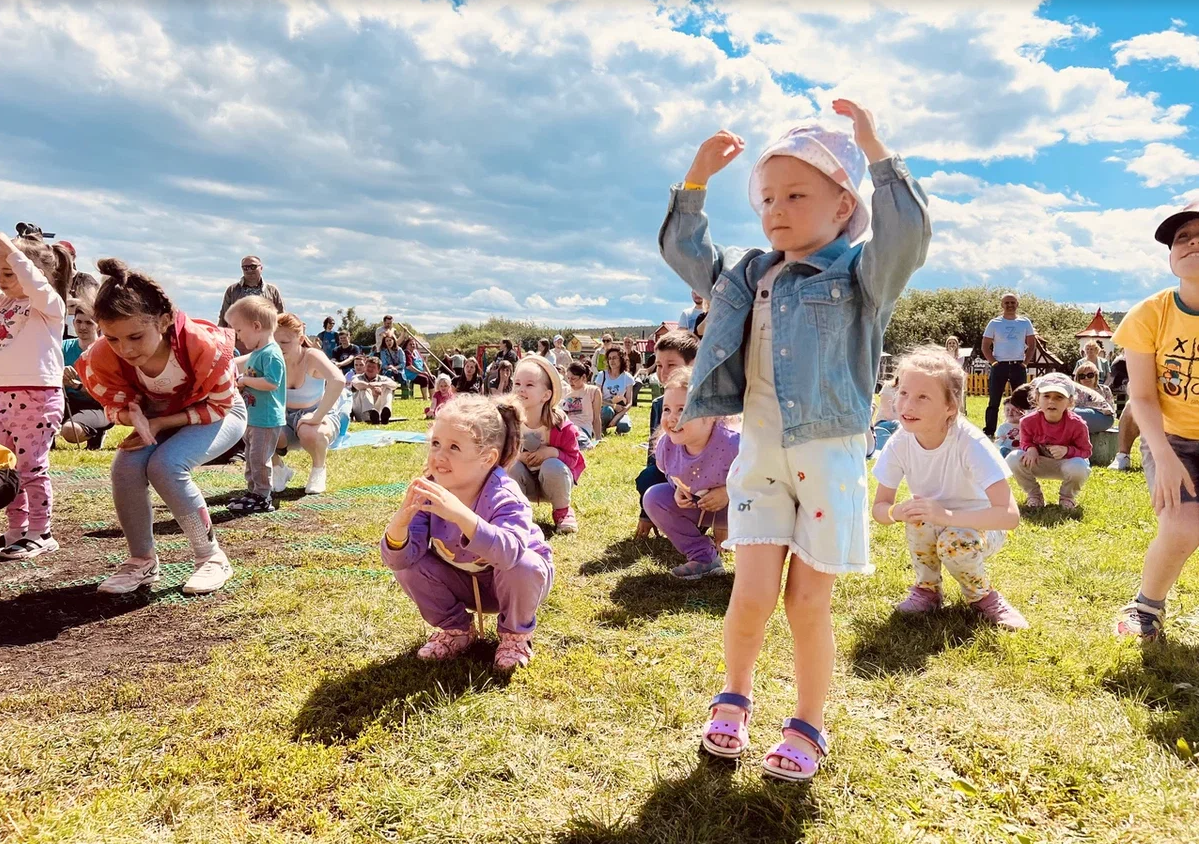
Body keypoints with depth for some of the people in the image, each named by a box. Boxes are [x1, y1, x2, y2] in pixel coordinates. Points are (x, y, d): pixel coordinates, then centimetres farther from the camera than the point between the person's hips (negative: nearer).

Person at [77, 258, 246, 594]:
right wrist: (134, 416, -34)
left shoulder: (204, 345, -37)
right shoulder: (103, 357, -26)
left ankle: (212, 557, -12)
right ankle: (142, 561, -1)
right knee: (126, 467, -23)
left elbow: (219, 405, -21)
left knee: (166, 466, -29)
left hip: (220, 413, -4)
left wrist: (161, 424, -30)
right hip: (159, 418, 4)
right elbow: (118, 404, -8)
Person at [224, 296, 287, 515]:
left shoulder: (271, 354, -19)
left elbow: (271, 383, -28)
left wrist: (245, 381, -18)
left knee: (259, 458, -4)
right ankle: (252, 492, 29)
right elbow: (244, 364, 29)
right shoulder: (256, 353, 12)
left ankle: (262, 498, 5)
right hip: (253, 417, 10)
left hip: (267, 419, -10)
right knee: (251, 457, 18)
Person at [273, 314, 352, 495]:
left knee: (310, 433, -39)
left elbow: (338, 381, -42)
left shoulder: (312, 357, -22)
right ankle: (278, 468, 9)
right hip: (285, 418, 4)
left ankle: (319, 470, -3)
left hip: (320, 415, -4)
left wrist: (316, 418, -40)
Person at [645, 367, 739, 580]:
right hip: (694, 505, 6)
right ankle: (703, 556, -3)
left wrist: (728, 492, -32)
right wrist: (678, 490, -15)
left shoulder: (732, 444, -36)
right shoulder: (666, 445, -18)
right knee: (654, 497, -13)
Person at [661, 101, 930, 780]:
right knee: (753, 595, -2)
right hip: (760, 456, 3)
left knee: (810, 603, 3)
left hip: (831, 458, -3)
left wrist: (876, 150, -22)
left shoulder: (861, 273, -4)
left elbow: (909, 234, -22)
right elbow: (684, 251, 15)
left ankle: (808, 727, 24)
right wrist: (697, 179, 5)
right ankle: (735, 698, 27)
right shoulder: (748, 275, 10)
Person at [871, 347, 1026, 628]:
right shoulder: (900, 442, -20)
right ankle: (927, 589, -3)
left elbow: (1010, 515, -37)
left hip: (980, 525, -3)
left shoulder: (970, 442, -31)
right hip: (930, 529, 3)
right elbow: (879, 506, -11)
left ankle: (983, 596, -1)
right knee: (919, 515, -30)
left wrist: (947, 515, -48)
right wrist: (897, 512, -35)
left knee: (955, 542, -34)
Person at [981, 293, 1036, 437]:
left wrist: (1026, 362, -1)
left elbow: (1032, 345, 10)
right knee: (994, 401, -1)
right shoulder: (994, 323, 2)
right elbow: (985, 346, 4)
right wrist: (993, 362, -7)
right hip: (999, 366, -2)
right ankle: (988, 432, 3)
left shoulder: (1025, 322, 6)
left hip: (1019, 366, 2)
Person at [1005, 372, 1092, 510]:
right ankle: (1034, 495, -1)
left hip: (1067, 463, -2)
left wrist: (1067, 451, -33)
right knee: (1013, 459, -27)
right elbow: (1025, 442, 1)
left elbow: (1085, 451, -11)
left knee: (1078, 467, -39)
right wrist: (1030, 449, -25)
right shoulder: (1029, 421, -17)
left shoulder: (1077, 424, -22)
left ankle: (1067, 497, 0)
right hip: (1039, 463, 2)